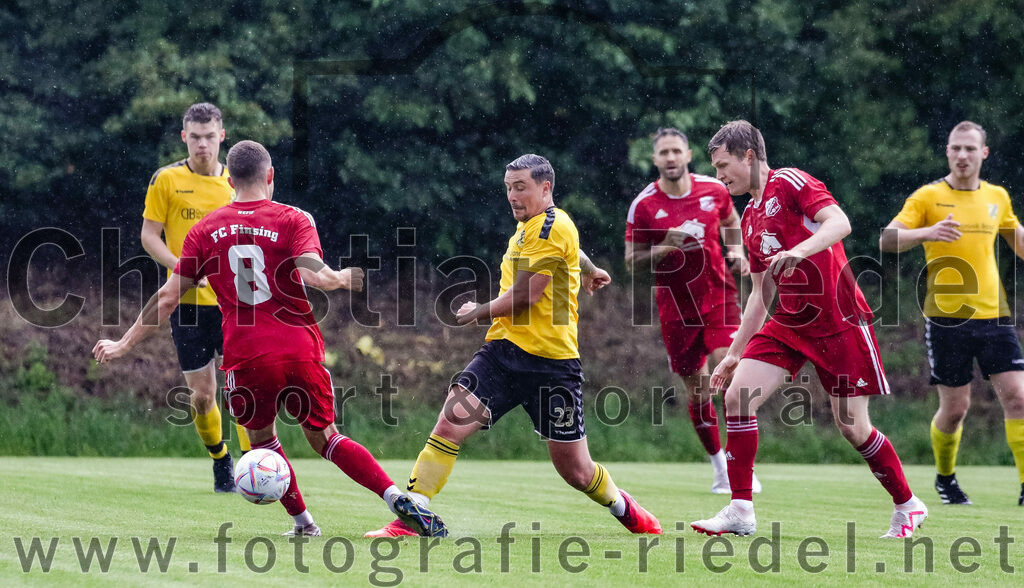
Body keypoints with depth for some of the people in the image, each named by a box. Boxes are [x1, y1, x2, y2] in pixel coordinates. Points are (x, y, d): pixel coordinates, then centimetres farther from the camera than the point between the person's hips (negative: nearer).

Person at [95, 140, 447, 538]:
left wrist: (124, 344, 16)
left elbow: (168, 297, 7)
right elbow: (314, 275, -17)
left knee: (261, 437, 23)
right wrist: (344, 278, 4)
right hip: (300, 351, 0)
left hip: (245, 357, 0)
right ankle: (397, 498, -3)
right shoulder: (293, 220, 1)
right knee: (323, 437, 13)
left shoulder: (206, 229, 7)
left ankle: (302, 520, 17)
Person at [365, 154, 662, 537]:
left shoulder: (552, 226, -10)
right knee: (451, 422, -16)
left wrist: (478, 313, 1)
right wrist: (589, 272, 60)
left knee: (575, 470, 2)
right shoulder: (526, 228, 16)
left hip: (551, 361, -7)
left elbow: (524, 296, -15)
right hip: (503, 348, 7)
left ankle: (625, 509, 33)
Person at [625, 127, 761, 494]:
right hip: (676, 307, 0)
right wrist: (664, 248, -21)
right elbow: (632, 261, -4)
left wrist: (736, 251, 3)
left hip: (719, 295, 0)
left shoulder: (714, 190, -1)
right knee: (697, 388, 6)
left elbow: (730, 222, 21)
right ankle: (719, 468, 22)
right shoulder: (643, 206, -7)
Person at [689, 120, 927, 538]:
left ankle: (907, 506, 18)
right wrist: (734, 354, 19)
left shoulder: (790, 183, -8)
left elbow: (839, 222, -23)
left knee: (852, 426, -3)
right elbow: (760, 294, 21)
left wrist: (801, 250, -40)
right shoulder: (750, 218, 15)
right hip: (788, 324, 7)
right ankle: (740, 511, -7)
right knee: (737, 396, -10)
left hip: (839, 323, -7)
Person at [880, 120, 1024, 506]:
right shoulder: (928, 197, -1)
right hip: (947, 317, -3)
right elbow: (887, 240, -11)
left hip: (993, 315, 3)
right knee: (955, 408, 2)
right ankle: (945, 477, 27)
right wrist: (928, 232, -28)